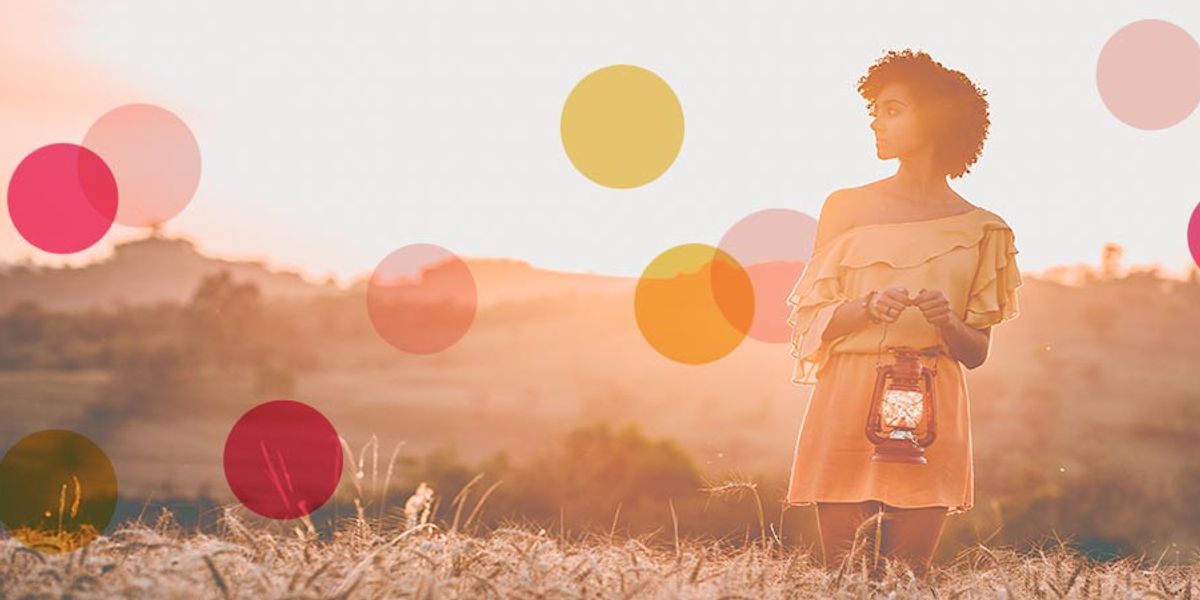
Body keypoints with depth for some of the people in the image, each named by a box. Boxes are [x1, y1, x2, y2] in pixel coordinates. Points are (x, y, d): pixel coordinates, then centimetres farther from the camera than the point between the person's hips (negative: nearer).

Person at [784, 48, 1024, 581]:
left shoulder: (980, 230, 6)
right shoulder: (847, 208, 7)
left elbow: (977, 352, 7)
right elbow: (810, 319, 5)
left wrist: (946, 321, -14)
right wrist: (867, 308, -14)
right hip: (846, 403, 0)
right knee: (841, 573, -2)